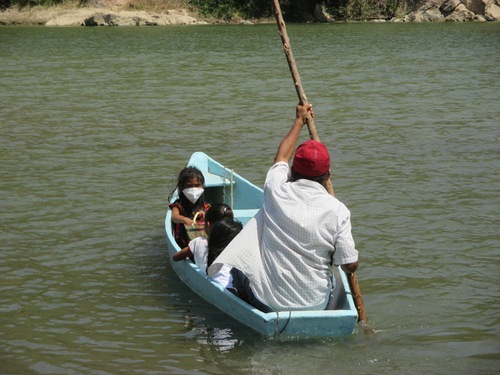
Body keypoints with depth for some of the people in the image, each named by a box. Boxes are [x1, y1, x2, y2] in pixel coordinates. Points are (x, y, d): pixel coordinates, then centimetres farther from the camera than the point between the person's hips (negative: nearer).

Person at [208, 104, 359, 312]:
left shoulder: (276, 191, -8)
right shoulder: (338, 210, -14)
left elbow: (281, 156, 14)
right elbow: (350, 266, -9)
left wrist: (299, 121, 30)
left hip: (266, 304, 0)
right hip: (314, 306, 0)